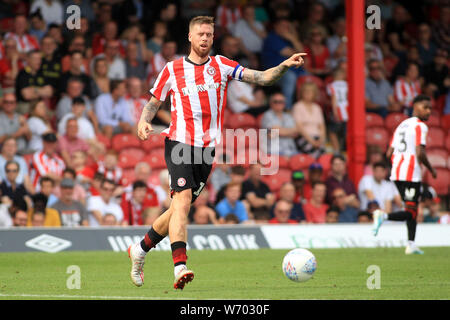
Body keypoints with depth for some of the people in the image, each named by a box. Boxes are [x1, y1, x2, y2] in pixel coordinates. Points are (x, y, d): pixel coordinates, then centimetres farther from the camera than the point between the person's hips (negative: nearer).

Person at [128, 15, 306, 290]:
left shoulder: (221, 66, 7)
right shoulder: (173, 69, 4)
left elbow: (262, 78, 1)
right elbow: (153, 102, 12)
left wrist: (285, 66, -17)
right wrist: (144, 122, -9)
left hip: (207, 148, 3)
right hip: (180, 142, -3)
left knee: (181, 208, 6)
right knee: (183, 199, -21)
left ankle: (140, 250, 27)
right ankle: (180, 267, -30)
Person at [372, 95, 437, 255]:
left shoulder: (401, 125, 19)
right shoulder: (420, 126, -7)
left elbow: (389, 153, 17)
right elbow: (420, 153, -16)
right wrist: (431, 169, -2)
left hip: (396, 172, 9)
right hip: (412, 173, -9)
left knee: (412, 209, 16)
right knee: (411, 211, -7)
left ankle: (411, 244, 13)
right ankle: (384, 216, -28)